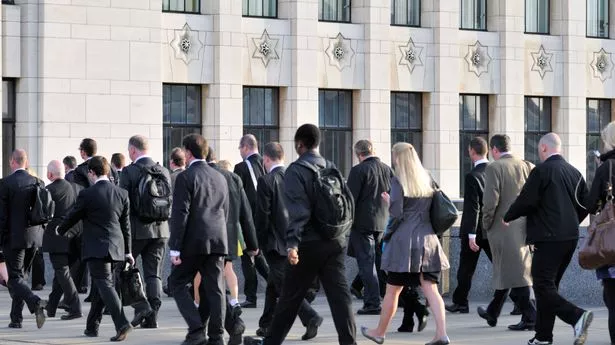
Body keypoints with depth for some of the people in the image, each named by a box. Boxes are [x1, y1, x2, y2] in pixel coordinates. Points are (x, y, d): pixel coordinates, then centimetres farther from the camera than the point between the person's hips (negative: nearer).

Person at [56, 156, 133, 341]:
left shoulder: (87, 194, -11)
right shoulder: (122, 194, 5)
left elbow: (72, 216, 2)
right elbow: (126, 225, 12)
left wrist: (60, 230, 24)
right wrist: (128, 251, 19)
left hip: (96, 247, -6)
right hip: (115, 247, 6)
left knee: (105, 285, -10)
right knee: (100, 285, 16)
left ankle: (122, 324, -25)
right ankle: (92, 326, 24)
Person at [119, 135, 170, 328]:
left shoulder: (129, 172, -10)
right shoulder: (163, 172, 4)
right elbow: (170, 202, 9)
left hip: (136, 229, -5)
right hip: (160, 229, 5)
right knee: (154, 274, 8)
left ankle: (142, 307, -6)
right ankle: (152, 316, 4)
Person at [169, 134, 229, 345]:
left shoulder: (185, 178, -8)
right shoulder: (220, 178, 12)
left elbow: (180, 214, -13)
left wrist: (175, 247, -12)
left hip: (193, 241, -6)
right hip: (218, 241, 6)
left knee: (178, 284, 6)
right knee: (214, 288, 7)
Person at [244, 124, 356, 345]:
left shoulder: (296, 171, -9)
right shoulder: (332, 168, 9)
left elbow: (297, 211, -17)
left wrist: (292, 243, -21)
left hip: (309, 244, -5)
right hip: (336, 242, 5)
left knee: (290, 297, 7)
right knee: (339, 295, 1)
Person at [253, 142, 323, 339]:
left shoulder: (266, 181, -13)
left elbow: (262, 214, -14)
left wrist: (260, 241, -3)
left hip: (276, 242, -7)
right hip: (293, 240, 7)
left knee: (284, 285, -6)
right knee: (273, 285, 18)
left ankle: (310, 317, -20)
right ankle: (267, 326, 26)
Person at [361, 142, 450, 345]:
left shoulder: (398, 181, -9)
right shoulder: (427, 179, 8)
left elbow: (396, 213, -13)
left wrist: (388, 201, 5)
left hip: (404, 239, -5)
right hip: (427, 240, 5)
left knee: (392, 290, 8)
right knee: (430, 289, 1)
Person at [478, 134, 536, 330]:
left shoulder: (494, 168, -11)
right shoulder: (528, 167, 5)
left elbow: (490, 201, -18)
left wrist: (486, 225, -4)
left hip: (503, 226, -6)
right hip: (524, 226, 6)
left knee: (515, 273, -3)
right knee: (505, 271, 19)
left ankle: (530, 317, -6)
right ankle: (492, 313, 33)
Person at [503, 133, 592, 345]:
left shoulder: (542, 171, -10)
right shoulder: (574, 172, 11)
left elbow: (526, 201, -14)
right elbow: (585, 204, 14)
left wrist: (507, 217, 3)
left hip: (549, 238, -8)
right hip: (570, 238, 8)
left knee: (543, 286, -7)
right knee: (549, 285, 15)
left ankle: (577, 317, -24)